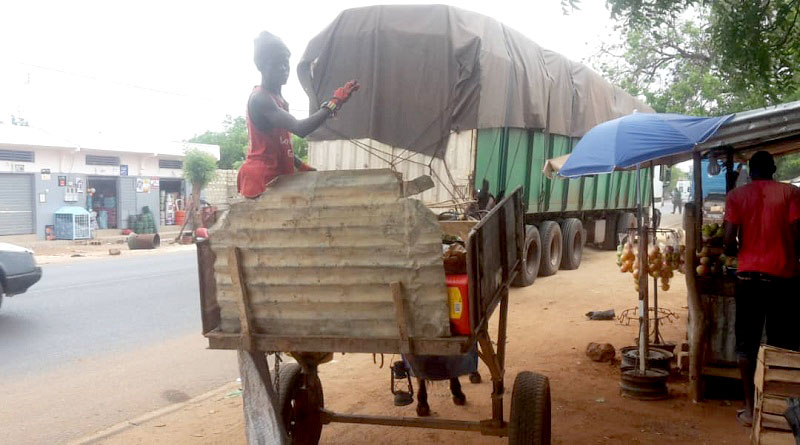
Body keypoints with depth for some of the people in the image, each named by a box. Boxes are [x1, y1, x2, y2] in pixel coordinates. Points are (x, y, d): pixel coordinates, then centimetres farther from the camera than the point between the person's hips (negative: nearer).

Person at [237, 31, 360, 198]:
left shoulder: (278, 99, 17)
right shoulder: (260, 98, -16)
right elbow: (299, 128, -29)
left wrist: (301, 166, 11)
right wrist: (333, 103, -26)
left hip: (277, 177, 10)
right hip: (261, 178, -10)